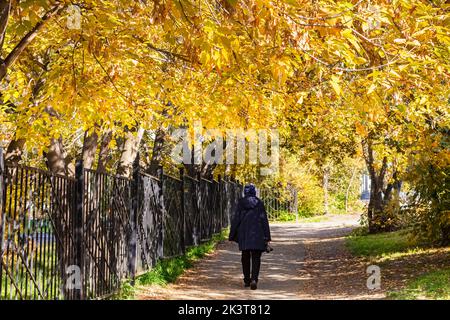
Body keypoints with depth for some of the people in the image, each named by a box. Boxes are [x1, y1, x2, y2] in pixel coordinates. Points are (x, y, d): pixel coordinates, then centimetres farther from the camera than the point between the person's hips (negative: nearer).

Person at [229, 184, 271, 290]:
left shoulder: (241, 203, -1)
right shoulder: (259, 203, 0)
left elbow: (236, 219, -1)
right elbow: (264, 220, -1)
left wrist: (232, 235, 4)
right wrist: (267, 237, 2)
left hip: (244, 235, 1)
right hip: (257, 235, -1)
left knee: (245, 257, 14)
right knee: (256, 258, 1)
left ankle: (247, 280, 19)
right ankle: (254, 279, -17)